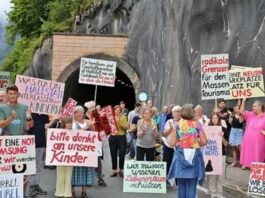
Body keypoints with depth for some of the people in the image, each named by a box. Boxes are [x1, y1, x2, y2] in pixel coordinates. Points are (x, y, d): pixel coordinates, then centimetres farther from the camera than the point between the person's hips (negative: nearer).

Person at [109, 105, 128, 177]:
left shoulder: (123, 117, 2)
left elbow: (126, 127, -6)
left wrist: (120, 123, -17)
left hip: (121, 137, -1)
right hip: (113, 137, 2)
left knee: (122, 154, -1)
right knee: (113, 155, 4)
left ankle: (121, 170, 14)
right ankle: (114, 170, 14)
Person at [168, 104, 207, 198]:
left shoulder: (177, 125, -3)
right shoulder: (197, 125, -2)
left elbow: (172, 143, -5)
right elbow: (204, 142, -3)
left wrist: (171, 132, 12)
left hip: (181, 156, 1)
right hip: (194, 157, 0)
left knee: (181, 184, 11)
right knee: (192, 185, 4)